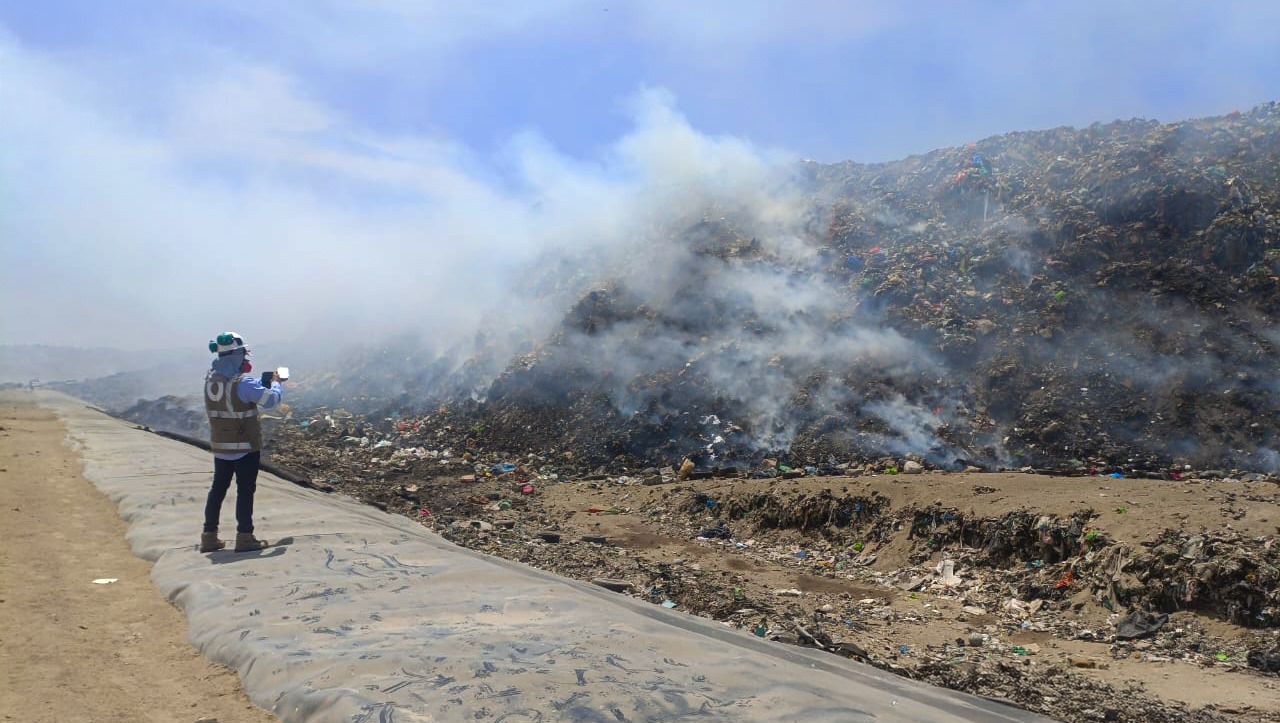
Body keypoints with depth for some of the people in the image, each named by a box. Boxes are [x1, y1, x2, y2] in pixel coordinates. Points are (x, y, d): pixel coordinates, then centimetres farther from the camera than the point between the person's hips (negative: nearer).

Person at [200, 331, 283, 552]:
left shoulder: (211, 379, 1)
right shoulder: (243, 382, -22)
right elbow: (271, 399, -20)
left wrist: (263, 382, 10)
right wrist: (275, 383, 0)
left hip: (220, 447, 7)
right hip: (246, 447, -7)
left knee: (218, 488, 15)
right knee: (245, 490, 3)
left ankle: (209, 536, 21)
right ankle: (244, 538, 8)